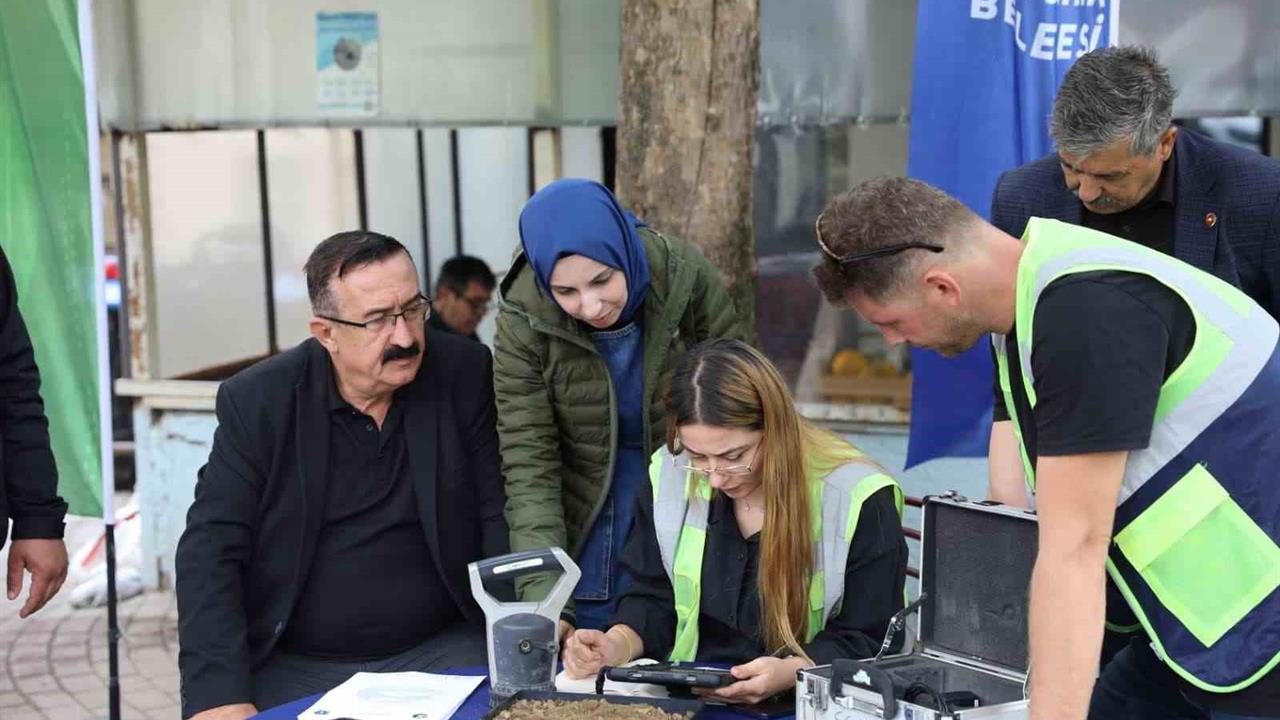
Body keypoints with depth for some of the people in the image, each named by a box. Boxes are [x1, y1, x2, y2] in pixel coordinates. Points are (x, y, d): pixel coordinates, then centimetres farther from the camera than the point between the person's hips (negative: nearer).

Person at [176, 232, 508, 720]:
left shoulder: (465, 374, -3)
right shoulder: (257, 401, -4)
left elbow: (500, 517, -1)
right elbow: (211, 550, -7)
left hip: (444, 652, 0)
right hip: (293, 668, 0)